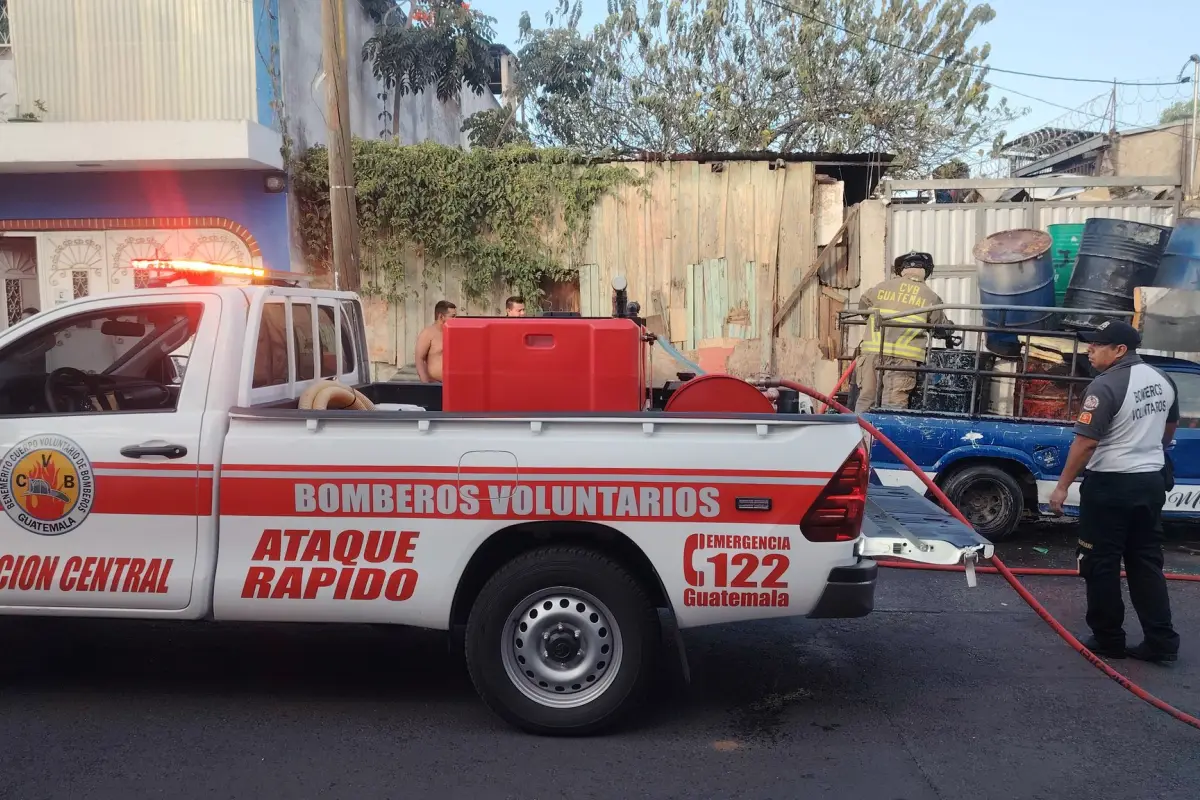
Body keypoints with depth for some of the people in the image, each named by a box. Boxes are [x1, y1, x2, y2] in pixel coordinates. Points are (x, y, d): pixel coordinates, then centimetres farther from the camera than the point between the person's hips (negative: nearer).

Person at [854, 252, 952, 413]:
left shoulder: (883, 286, 13)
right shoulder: (930, 297, 9)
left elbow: (863, 305, 28)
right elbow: (943, 328, 18)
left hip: (873, 351, 2)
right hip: (902, 356, -2)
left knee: (865, 398, 7)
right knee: (894, 404, -5)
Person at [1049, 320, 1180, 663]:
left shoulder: (1106, 386, -20)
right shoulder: (1162, 380, 7)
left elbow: (1085, 442, -23)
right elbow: (1170, 428, 23)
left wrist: (1062, 486, -16)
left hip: (1111, 484, -8)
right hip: (1152, 481, 8)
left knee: (1102, 564, 5)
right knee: (1146, 563, 14)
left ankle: (1108, 640, 13)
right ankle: (1161, 640, 14)